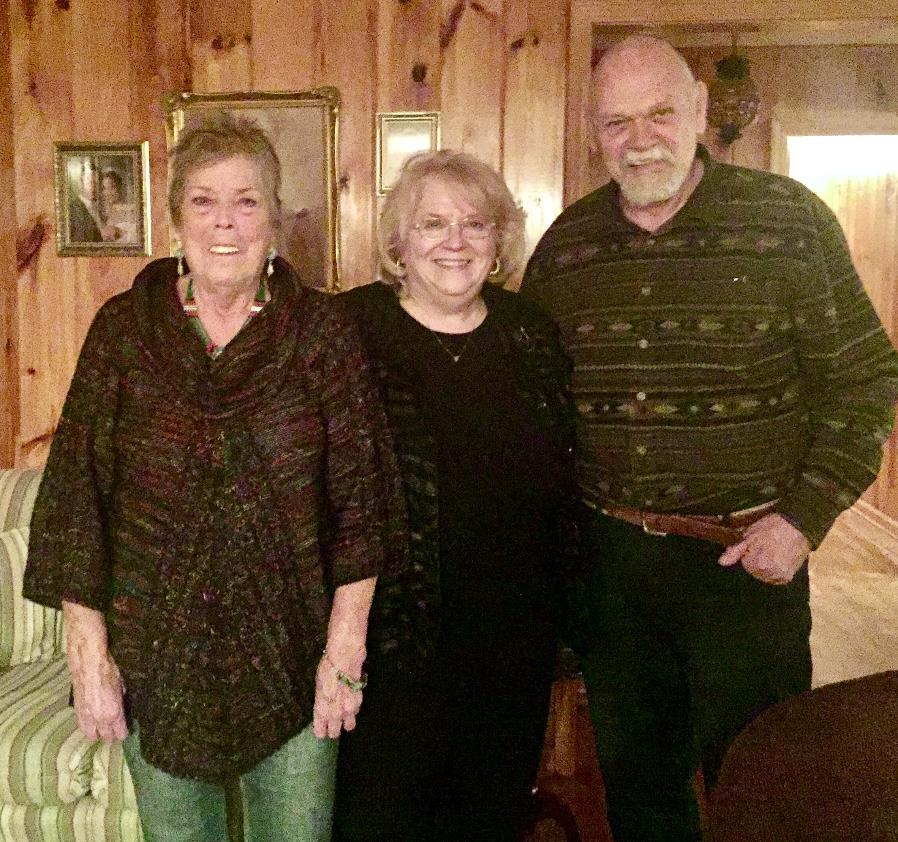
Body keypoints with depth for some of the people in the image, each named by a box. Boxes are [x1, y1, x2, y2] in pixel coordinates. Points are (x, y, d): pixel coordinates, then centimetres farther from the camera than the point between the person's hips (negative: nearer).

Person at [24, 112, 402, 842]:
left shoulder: (322, 331, -6)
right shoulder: (123, 330, -4)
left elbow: (361, 500, -5)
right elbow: (75, 499, -2)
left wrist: (345, 647, -6)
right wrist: (89, 652, -4)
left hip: (291, 658, 0)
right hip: (157, 662, 1)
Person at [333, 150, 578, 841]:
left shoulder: (532, 335, 4)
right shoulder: (351, 332, -9)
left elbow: (564, 482, 12)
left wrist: (558, 610, 11)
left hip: (516, 644, 4)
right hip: (393, 642, -4)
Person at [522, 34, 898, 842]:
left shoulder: (789, 221, -8)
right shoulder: (565, 244, 3)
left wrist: (804, 517, -12)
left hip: (745, 557, -3)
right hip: (608, 557, 3)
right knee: (633, 777, 20)